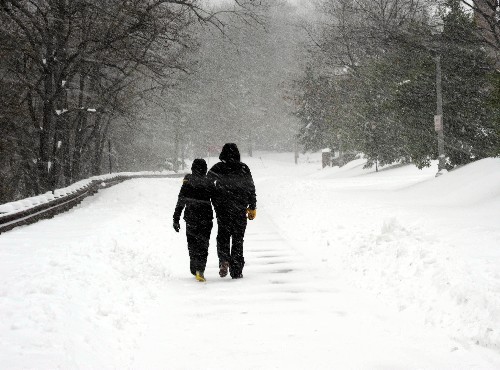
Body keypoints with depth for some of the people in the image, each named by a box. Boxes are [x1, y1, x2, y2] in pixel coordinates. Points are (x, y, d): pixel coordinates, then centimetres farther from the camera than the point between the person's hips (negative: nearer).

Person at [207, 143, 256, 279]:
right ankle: (236, 271, 7)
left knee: (223, 236, 14)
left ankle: (224, 260, -10)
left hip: (222, 208, 0)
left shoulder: (217, 168, -3)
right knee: (238, 239, 8)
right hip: (240, 210, 0)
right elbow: (251, 188, 2)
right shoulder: (243, 169, -1)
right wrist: (252, 207, 10)